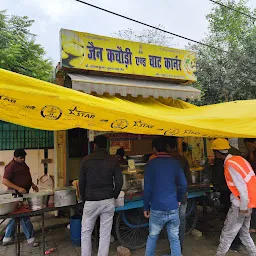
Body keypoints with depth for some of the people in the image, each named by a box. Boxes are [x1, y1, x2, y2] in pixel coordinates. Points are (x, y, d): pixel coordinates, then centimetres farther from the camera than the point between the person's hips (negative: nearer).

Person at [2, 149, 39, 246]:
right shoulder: (11, 166, -17)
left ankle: (7, 238, 30)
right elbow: (4, 181, -20)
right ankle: (30, 238, 11)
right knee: (24, 217, 0)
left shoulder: (23, 163, 11)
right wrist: (18, 188, -26)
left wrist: (32, 185, 9)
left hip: (24, 194, 9)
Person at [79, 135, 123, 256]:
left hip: (91, 202, -1)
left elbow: (81, 183, 1)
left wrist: (84, 199, 13)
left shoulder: (86, 160, -4)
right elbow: (119, 182, -2)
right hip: (108, 202, 1)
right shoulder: (113, 160, -2)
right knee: (105, 234, 11)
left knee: (86, 232, 17)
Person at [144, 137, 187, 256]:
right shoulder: (175, 163, 0)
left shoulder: (151, 164, -8)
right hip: (173, 208, 2)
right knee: (174, 239, 13)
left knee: (152, 237, 16)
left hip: (157, 209, -2)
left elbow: (147, 188, -8)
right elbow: (183, 185, 0)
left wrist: (146, 207, 2)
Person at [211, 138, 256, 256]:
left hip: (240, 205, -9)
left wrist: (243, 208, -14)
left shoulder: (230, 165, -21)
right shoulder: (238, 158, 4)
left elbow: (242, 188, -23)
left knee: (227, 234, 4)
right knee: (244, 232, 22)